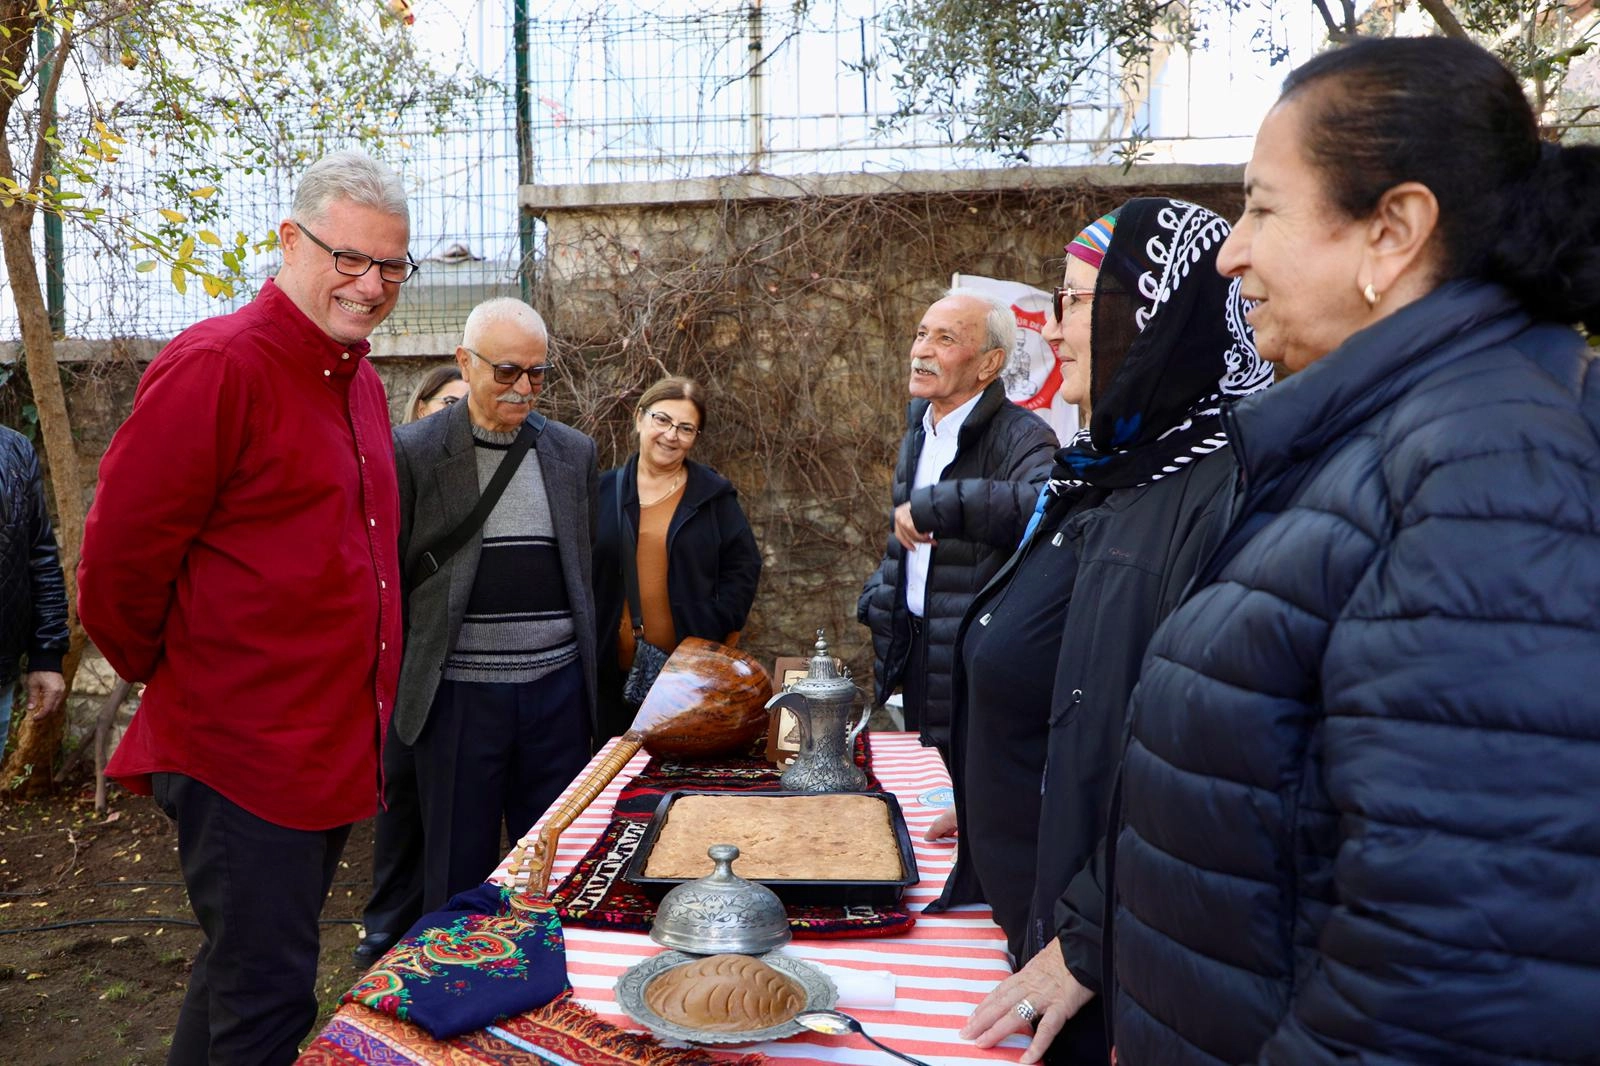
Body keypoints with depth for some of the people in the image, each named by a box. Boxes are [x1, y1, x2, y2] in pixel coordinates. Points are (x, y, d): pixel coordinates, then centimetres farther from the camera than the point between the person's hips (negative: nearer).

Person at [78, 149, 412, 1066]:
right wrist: (175, 677, -1)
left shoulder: (360, 382, 11)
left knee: (247, 971, 23)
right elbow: (118, 562, -15)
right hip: (242, 753, -8)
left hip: (334, 747, 8)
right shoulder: (218, 366, -17)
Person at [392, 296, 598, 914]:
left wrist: (591, 670, 13)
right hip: (461, 695, -3)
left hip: (557, 687, 3)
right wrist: (392, 688, -2)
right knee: (460, 870, 10)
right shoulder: (412, 452, -3)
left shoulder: (574, 452, 9)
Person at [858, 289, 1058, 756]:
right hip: (915, 647, 8)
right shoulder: (918, 429, 10)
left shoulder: (1021, 435, -17)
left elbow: (1043, 504, -40)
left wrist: (931, 506, -34)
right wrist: (876, 602, 9)